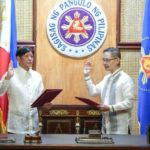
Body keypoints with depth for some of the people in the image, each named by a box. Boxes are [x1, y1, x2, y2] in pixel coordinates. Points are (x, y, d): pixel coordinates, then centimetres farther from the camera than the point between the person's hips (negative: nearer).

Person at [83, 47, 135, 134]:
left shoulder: (125, 79, -12)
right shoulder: (106, 78, 14)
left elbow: (129, 102, -18)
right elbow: (93, 92, 14)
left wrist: (110, 108, -23)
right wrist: (87, 76, 9)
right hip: (107, 125, 8)